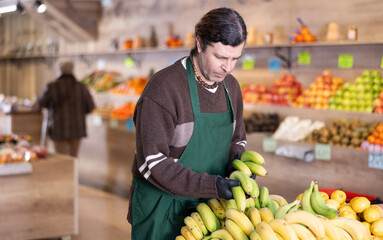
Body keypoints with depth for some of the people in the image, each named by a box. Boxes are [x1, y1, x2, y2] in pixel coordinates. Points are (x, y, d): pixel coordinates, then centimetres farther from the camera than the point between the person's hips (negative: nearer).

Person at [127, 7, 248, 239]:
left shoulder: (231, 86, 2)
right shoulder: (163, 87, -20)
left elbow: (237, 140, 15)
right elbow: (153, 163, -24)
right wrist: (212, 185, -30)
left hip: (205, 203, 6)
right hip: (161, 207, -6)